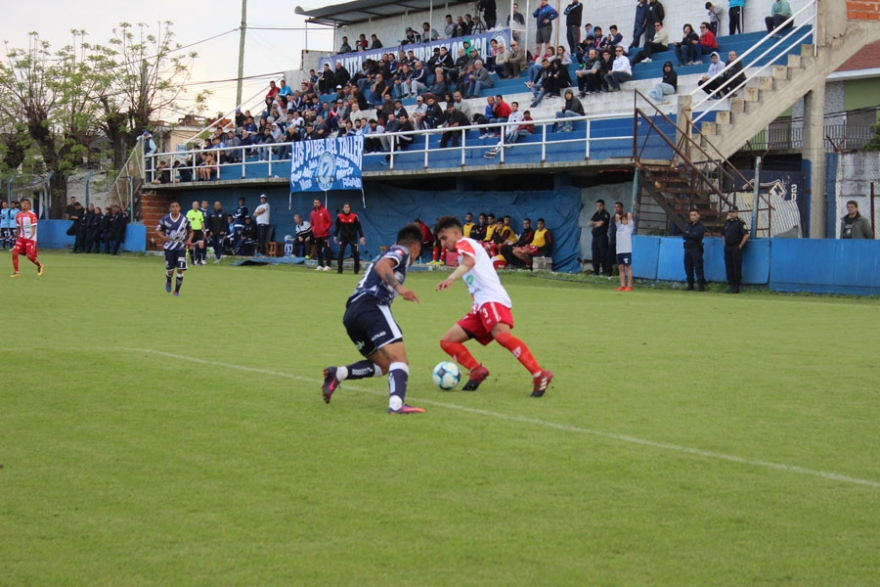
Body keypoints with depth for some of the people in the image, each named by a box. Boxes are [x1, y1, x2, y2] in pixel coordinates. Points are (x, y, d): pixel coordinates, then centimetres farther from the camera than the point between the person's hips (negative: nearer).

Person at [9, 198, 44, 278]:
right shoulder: (18, 215, 8)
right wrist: (18, 238, 18)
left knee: (29, 256, -10)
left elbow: (34, 227, -11)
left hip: (31, 238, -5)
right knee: (14, 252, -10)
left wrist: (31, 236, -26)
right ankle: (16, 272, -1)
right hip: (22, 237, 5)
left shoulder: (32, 215, -9)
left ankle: (40, 266, 20)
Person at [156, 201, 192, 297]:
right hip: (169, 248, 0)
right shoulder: (165, 219, -4)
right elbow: (158, 229, 6)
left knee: (180, 270, -8)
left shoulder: (184, 219, -2)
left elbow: (190, 231, 10)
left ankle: (177, 290, 8)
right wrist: (163, 236, -14)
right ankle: (168, 281, 38)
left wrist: (189, 240, -9)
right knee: (170, 270, 2)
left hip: (181, 247, 0)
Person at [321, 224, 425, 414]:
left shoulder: (388, 254, 35)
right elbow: (381, 266, -13)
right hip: (372, 306, -9)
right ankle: (396, 403, -41)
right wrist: (399, 287, -27)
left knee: (383, 365, 17)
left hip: (351, 313, 9)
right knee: (399, 359, -18)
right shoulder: (401, 251, 8)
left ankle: (338, 374, -2)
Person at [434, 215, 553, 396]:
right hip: (480, 307, 10)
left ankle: (539, 375, -39)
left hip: (492, 299, -10)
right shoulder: (464, 251, 31)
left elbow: (469, 261, -20)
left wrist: (451, 279, -39)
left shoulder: (464, 243, 3)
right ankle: (477, 371, -4)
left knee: (501, 334, -35)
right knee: (447, 341, 7)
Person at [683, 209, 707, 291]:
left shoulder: (701, 226, 0)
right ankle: (690, 285, 11)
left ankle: (701, 285, -10)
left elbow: (697, 236, -14)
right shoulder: (687, 226, 17)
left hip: (696, 249, -6)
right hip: (687, 248, 6)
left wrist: (688, 234, -3)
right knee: (688, 267, 4)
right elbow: (683, 236, 5)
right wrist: (692, 235, -11)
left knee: (698, 266, -9)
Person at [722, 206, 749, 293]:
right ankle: (731, 285, 15)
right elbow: (724, 234, 25)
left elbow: (746, 235, -14)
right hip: (727, 247, 7)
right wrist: (725, 244, 14)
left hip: (736, 248, -7)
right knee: (728, 266, 8)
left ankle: (736, 287, -1)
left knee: (737, 267, -4)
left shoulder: (740, 222, -8)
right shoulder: (727, 222, 13)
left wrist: (740, 246, -13)